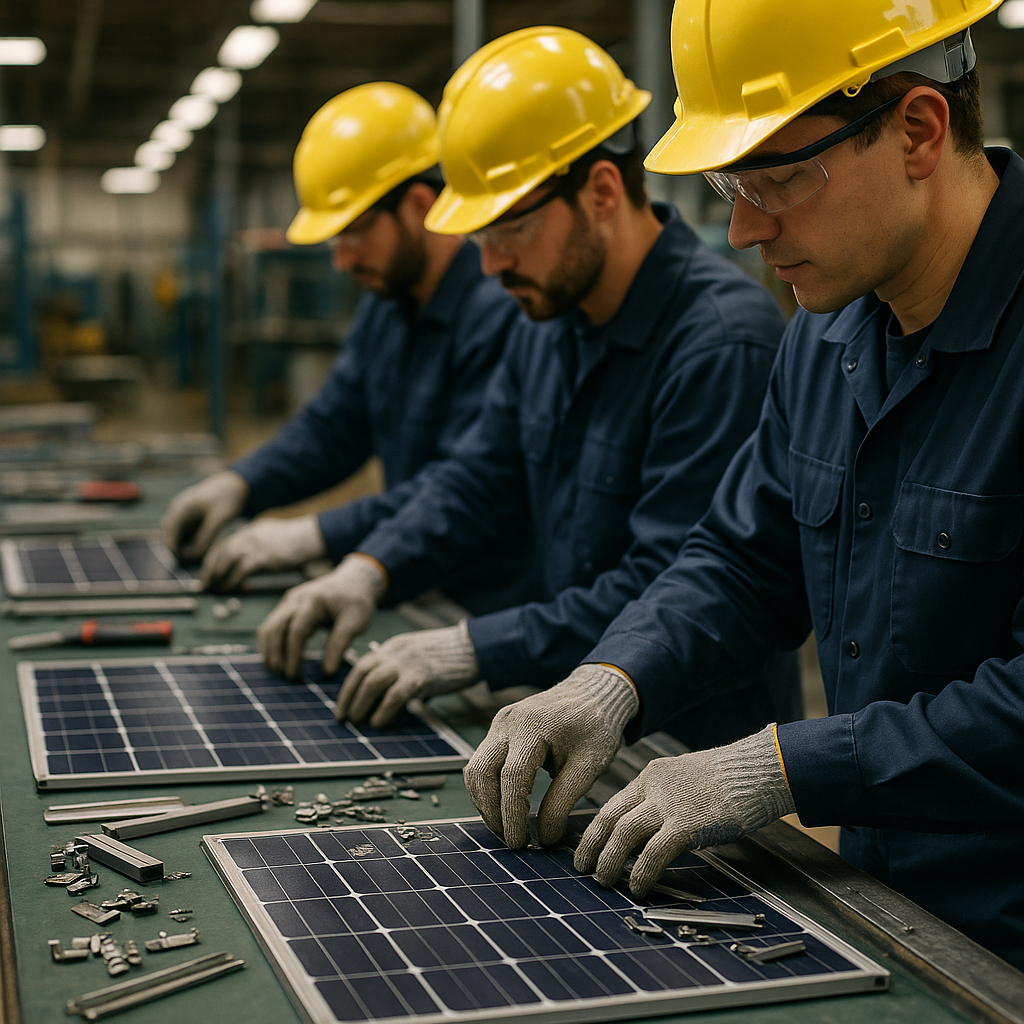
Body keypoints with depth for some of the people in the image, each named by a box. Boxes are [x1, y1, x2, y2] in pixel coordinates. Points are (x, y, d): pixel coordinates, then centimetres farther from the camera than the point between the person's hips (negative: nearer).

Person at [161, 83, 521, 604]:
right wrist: (238, 483, 5)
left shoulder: (500, 312, -19)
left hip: (490, 604, -8)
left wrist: (317, 535, -25)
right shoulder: (384, 306, 13)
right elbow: (333, 426, 21)